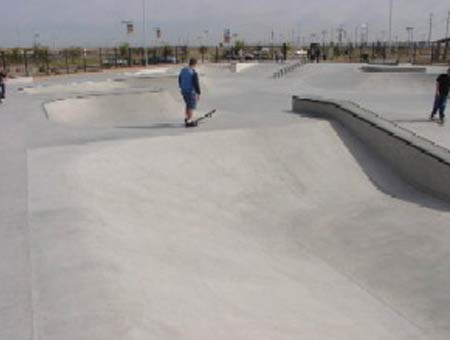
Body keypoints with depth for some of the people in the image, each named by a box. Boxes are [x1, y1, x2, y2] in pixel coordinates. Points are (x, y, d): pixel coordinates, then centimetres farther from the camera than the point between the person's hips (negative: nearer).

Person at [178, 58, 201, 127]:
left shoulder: (183, 70, 5)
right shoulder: (194, 72, -18)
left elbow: (180, 80, 15)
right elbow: (196, 84, -19)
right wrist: (198, 93, -11)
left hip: (184, 91, 8)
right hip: (191, 91, -8)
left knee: (188, 105, 23)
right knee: (192, 106, 2)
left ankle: (187, 118, 30)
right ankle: (189, 122, 2)